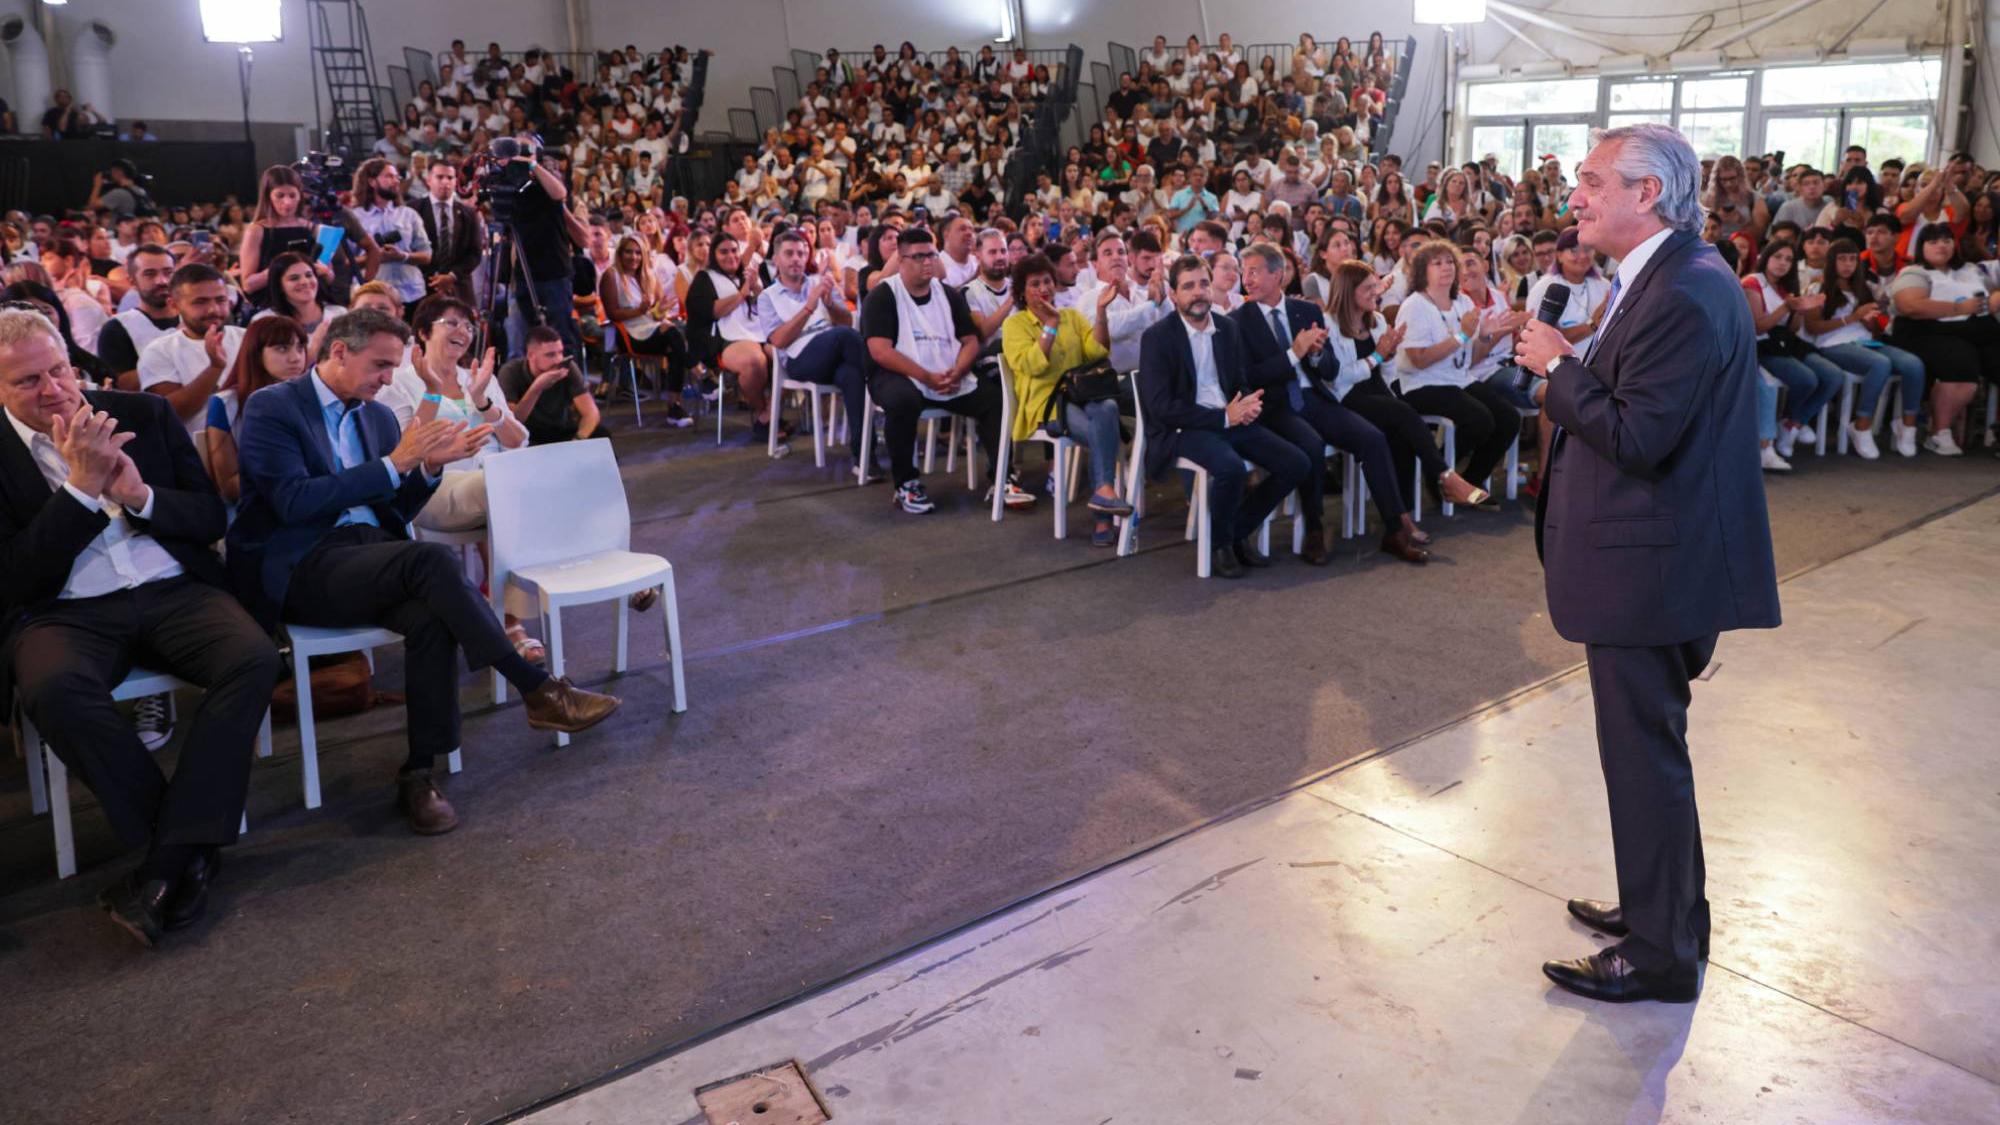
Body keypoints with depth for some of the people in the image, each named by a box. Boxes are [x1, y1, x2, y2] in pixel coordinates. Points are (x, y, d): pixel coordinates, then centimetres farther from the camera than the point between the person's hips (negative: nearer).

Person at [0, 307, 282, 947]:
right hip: (64, 612, -1)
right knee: (53, 688, -36)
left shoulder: (145, 415, 11)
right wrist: (82, 486, -11)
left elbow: (212, 518, 10)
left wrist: (140, 497, -10)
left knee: (255, 658, -29)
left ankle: (168, 862, -25)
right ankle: (191, 847, -21)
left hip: (174, 590, 2)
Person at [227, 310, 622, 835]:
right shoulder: (271, 407, -2)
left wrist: (430, 466, 0)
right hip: (300, 570, -6)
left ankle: (418, 773, -24)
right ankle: (539, 691, -27)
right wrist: (393, 464, -17)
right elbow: (293, 501, -16)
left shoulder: (377, 415, 18)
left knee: (431, 616, -30)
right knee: (433, 559, -32)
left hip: (372, 557, 6)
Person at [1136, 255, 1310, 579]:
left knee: (1296, 464, -8)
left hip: (1231, 419, 7)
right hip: (1182, 428, -7)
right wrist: (1223, 417, -18)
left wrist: (1249, 404, -7)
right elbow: (1161, 407, -16)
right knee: (1231, 468, -34)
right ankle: (1219, 543, -6)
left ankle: (1238, 533, 10)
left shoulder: (1228, 327, 10)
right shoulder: (1157, 337, -9)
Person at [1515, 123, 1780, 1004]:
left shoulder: (1683, 295, -22)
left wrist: (1559, 366, -16)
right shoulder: (1670, 276, 11)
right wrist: (1573, 365, 2)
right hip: (1652, 558, 11)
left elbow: (1637, 437, -25)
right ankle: (1659, 908, 39)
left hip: (1647, 566, -11)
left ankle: (1661, 953, 17)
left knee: (1644, 752, 2)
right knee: (1648, 747, 22)